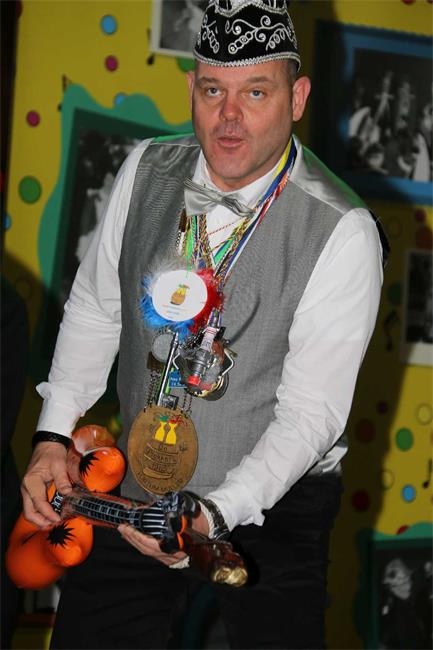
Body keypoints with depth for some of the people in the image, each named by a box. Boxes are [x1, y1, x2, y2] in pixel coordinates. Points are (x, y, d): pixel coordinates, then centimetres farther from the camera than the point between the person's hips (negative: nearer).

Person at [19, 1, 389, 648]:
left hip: (272, 500, -4)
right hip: (139, 482, 4)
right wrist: (53, 437, -4)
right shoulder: (147, 169, -5)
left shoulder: (343, 232, -20)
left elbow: (312, 411, -20)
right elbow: (93, 309, 6)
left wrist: (213, 513, -31)